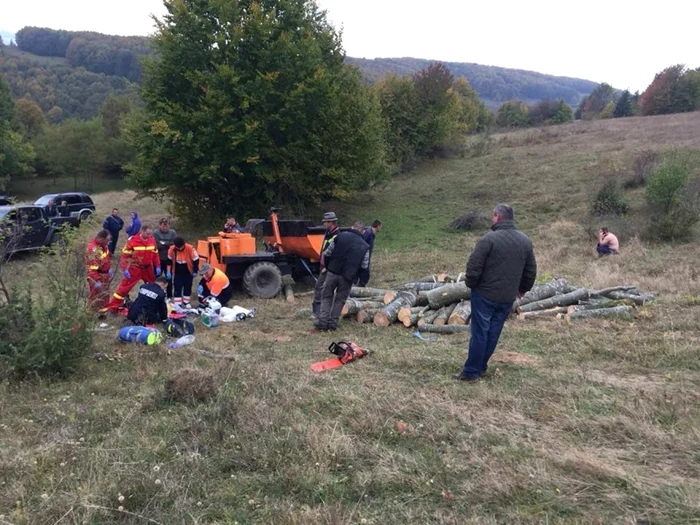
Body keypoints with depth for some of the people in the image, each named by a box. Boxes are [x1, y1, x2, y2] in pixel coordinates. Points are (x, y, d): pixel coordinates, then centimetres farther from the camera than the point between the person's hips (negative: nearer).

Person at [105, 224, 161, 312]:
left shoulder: (152, 240, -2)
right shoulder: (132, 240, -16)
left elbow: (155, 254, 8)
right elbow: (125, 255, -13)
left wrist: (157, 266, 6)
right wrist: (124, 269, -17)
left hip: (148, 268, 5)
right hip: (135, 268, -5)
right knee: (124, 286, -6)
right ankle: (112, 307, 0)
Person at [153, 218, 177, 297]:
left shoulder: (172, 233, -1)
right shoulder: (156, 233, -8)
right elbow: (156, 245, -17)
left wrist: (163, 243, -15)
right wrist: (168, 245, -16)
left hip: (169, 259, 2)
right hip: (158, 259, -1)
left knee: (169, 278, 12)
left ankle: (169, 296, 23)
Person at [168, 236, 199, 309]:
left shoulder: (190, 248, -25)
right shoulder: (172, 249, -18)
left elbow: (196, 259, -13)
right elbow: (169, 260, 0)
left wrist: (195, 271, -8)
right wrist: (168, 272, 2)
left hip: (188, 272, 0)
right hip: (177, 272, 1)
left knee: (188, 287, 12)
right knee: (177, 288, 1)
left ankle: (186, 302, 28)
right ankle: (177, 304, 10)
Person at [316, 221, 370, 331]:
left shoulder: (341, 236, -1)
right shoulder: (365, 246, 1)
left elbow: (328, 253, 2)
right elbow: (364, 266, 0)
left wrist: (327, 266, 18)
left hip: (332, 272, 0)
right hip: (348, 277, 0)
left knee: (326, 296, 14)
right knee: (340, 300, 14)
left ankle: (323, 321, 4)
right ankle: (333, 322, 12)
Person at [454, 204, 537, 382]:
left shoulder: (489, 239, -15)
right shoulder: (526, 241, 5)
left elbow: (474, 267, -16)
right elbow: (531, 271, 12)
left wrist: (471, 284, 2)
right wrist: (523, 288, 25)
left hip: (485, 294, -5)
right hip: (508, 297, 5)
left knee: (479, 332, 1)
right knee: (493, 333, 13)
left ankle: (471, 371, 6)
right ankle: (481, 367, 23)